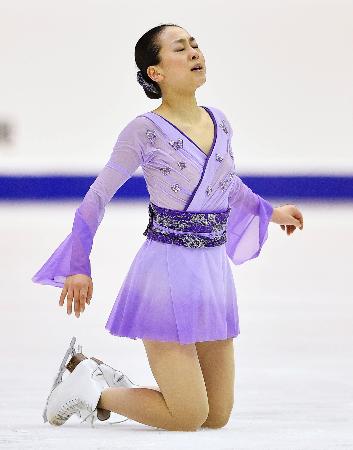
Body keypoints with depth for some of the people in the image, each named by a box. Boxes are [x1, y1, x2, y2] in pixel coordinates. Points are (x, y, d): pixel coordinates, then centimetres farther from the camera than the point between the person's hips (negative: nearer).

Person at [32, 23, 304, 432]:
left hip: (213, 271, 7)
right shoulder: (145, 131, -11)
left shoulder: (219, 122, 7)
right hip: (168, 271, -7)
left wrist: (270, 212, 37)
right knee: (188, 418, -8)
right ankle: (92, 392, 14)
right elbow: (98, 196, -6)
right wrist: (78, 265, -10)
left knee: (217, 416, 11)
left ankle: (109, 381, 27)